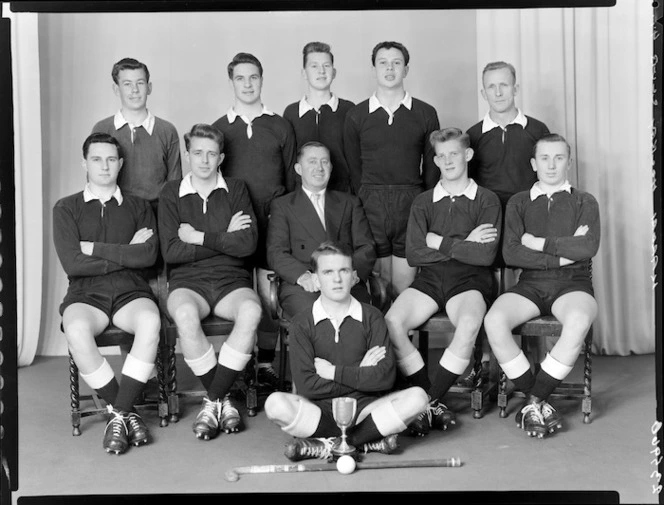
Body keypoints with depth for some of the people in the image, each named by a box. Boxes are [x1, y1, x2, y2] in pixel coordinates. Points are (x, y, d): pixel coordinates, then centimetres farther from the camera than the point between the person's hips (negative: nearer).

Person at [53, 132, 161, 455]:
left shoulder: (138, 207, 16)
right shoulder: (67, 208, 12)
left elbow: (149, 255, -3)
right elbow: (72, 263, -4)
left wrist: (96, 249, -4)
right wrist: (127, 253, -2)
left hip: (131, 291, 1)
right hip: (86, 294, 0)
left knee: (150, 321, -34)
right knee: (76, 330, -35)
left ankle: (118, 415, -24)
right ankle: (126, 410, -18)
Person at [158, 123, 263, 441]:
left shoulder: (236, 190, 11)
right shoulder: (171, 194, 10)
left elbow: (247, 244, -4)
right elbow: (171, 251, -4)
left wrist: (199, 237, -5)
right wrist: (224, 238, -4)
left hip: (232, 280, 1)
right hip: (188, 282, -1)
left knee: (251, 310, -34)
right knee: (185, 314, -36)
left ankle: (212, 400, -21)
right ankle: (223, 399, -18)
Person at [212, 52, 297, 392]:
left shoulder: (280, 127, 9)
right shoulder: (218, 129, 9)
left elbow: (291, 178, 9)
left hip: (273, 218, 0)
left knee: (270, 293, -1)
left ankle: (266, 363, 10)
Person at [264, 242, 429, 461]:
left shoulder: (371, 317, 4)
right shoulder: (302, 324, 0)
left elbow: (385, 377, -7)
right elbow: (306, 385, -11)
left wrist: (334, 372, -8)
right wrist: (360, 374, -8)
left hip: (363, 407, 2)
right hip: (320, 411, -1)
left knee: (416, 397, -24)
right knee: (275, 404, -30)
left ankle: (324, 446, -20)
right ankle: (368, 441, -21)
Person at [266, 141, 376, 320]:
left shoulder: (350, 202, 25)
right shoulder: (282, 205, 17)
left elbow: (366, 248, 14)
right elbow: (276, 253, 4)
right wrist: (303, 276, -16)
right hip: (301, 286, -2)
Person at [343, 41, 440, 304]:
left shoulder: (425, 114, 7)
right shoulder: (356, 115, 7)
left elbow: (431, 167, 9)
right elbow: (353, 169, 10)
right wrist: (361, 208, 4)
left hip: (411, 204, 0)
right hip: (371, 205, 0)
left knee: (405, 289, 0)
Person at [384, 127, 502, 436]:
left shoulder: (487, 200, 9)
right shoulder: (423, 202, 16)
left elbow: (485, 255, -5)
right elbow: (413, 254, 1)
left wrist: (440, 242, -3)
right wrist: (463, 245, -3)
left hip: (470, 280, -2)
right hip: (429, 278, 3)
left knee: (469, 325, -36)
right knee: (392, 323, -27)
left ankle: (430, 402, -21)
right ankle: (431, 400, -15)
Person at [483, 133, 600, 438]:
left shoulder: (584, 202, 13)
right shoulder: (519, 202, 15)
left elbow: (588, 246, -7)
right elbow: (511, 254, -1)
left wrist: (538, 243, -5)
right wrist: (561, 255, -7)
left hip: (573, 284, -1)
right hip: (530, 284, 1)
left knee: (578, 321, -37)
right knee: (494, 320, -30)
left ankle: (534, 400, -21)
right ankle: (535, 399, -16)